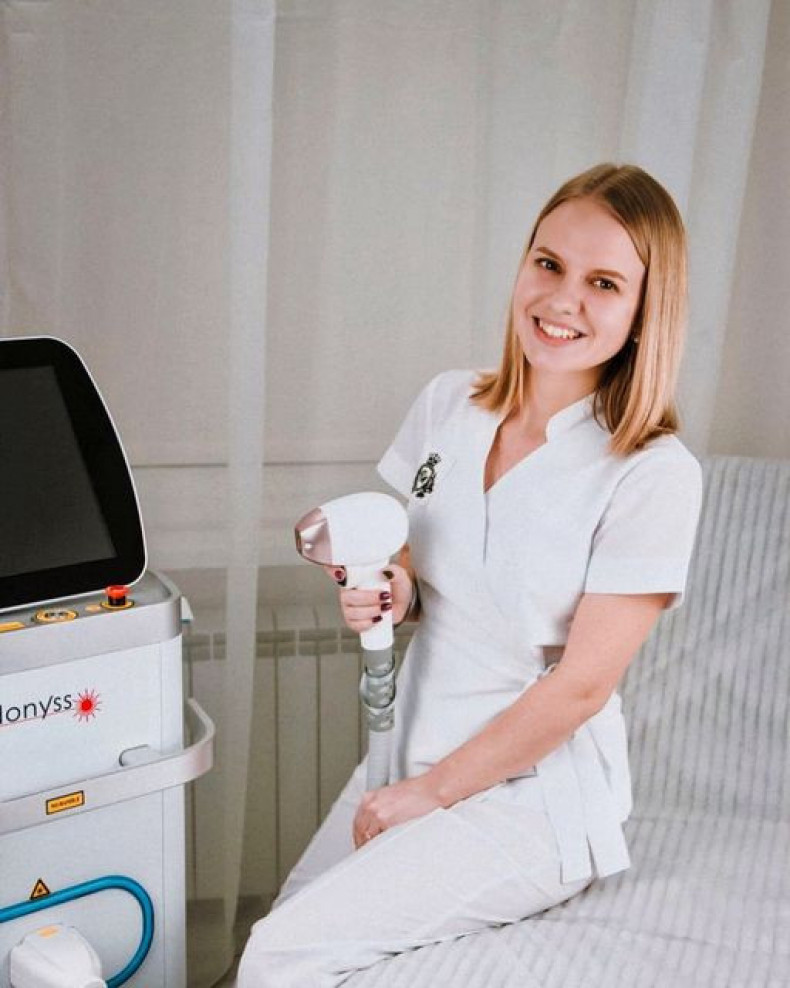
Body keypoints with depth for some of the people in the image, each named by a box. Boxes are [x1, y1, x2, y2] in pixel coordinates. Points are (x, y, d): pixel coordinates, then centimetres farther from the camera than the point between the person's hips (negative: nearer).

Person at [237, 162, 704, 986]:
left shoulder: (654, 476, -18)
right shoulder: (447, 404, 0)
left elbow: (582, 684, -16)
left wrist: (434, 791, -11)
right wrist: (388, 594, -11)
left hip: (530, 798, -5)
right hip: (411, 754, 6)